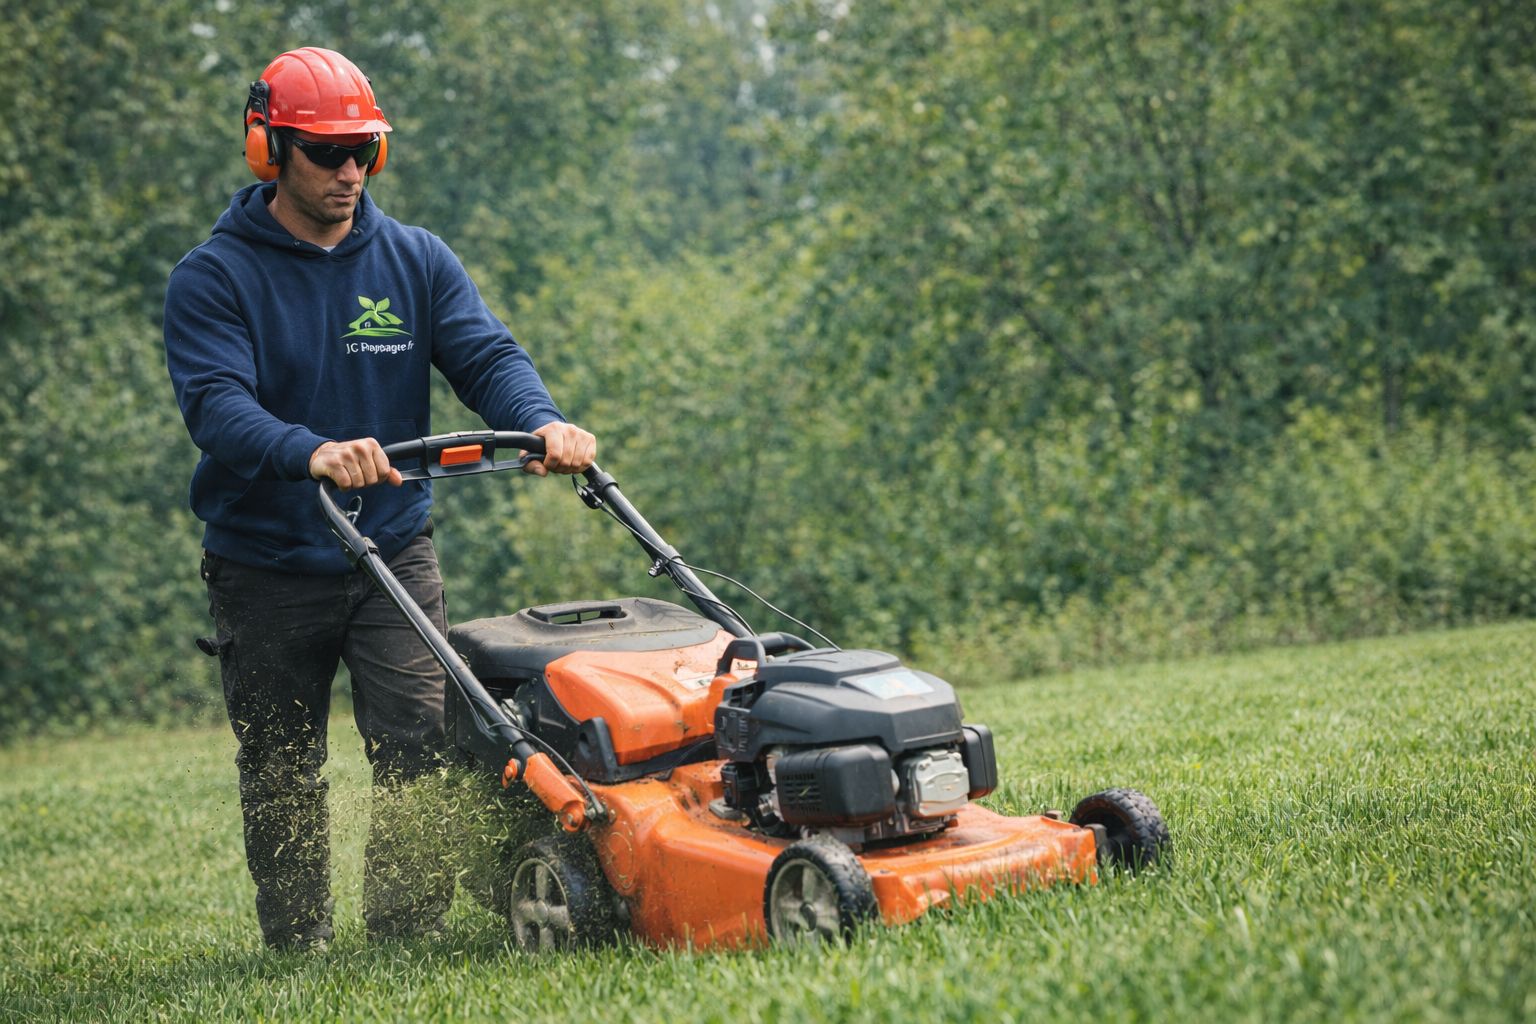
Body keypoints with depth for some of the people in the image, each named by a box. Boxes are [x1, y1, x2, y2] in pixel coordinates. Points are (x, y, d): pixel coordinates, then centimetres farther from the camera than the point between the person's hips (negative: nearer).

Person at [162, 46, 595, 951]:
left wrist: (543, 420, -30)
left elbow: (486, 354, -7)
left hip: (395, 552, 2)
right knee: (281, 775, 10)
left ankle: (409, 944, 1)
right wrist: (311, 452, -43)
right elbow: (216, 403, -23)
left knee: (422, 752, -11)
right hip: (265, 570, -1)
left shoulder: (416, 260, 4)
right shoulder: (213, 279, -7)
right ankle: (298, 955, 26)